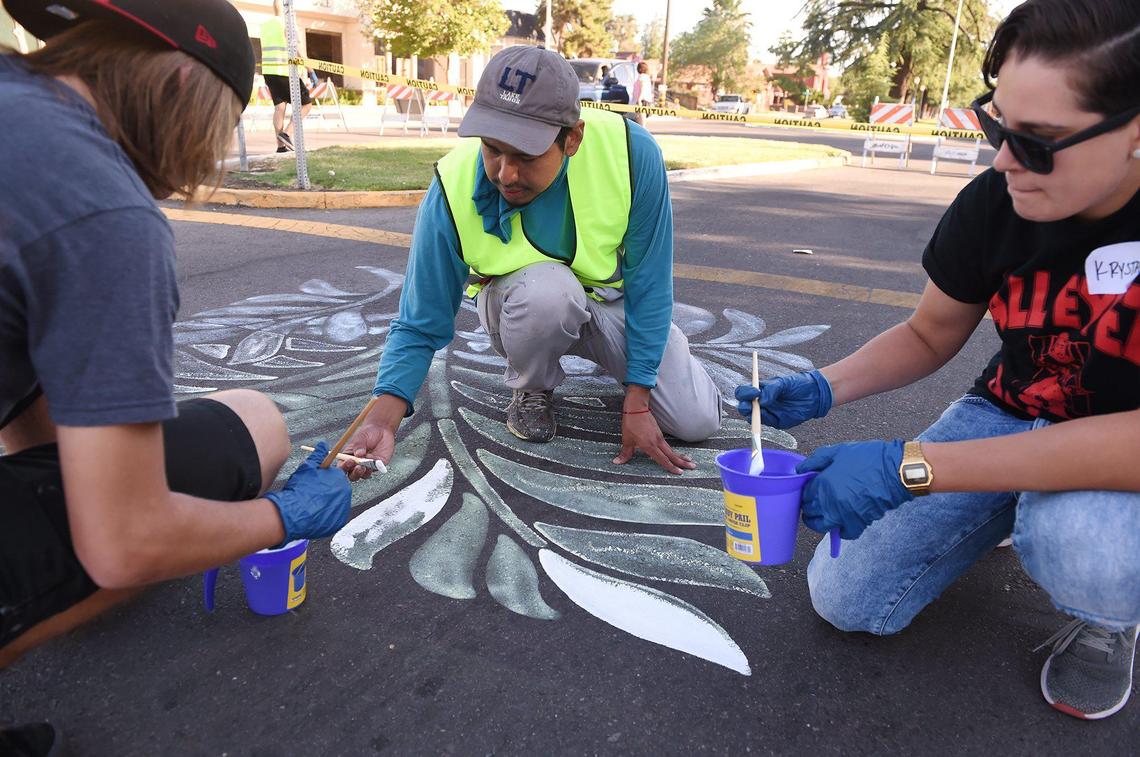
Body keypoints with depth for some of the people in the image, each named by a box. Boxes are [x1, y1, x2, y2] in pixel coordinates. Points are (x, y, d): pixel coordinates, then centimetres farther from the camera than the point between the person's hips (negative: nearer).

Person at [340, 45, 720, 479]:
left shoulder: (631, 151, -31)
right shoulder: (453, 191, -30)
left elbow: (649, 286, -20)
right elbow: (419, 327, -20)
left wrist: (636, 404, -19)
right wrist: (383, 419, -36)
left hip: (614, 300, 2)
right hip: (522, 306, -1)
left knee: (697, 421, -9)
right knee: (548, 289, -39)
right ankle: (531, 389, -3)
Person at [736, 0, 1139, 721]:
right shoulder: (993, 203, -13)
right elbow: (928, 336, 3)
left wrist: (911, 467, -38)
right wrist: (822, 388, -16)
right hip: (1010, 421, 4)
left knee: (1080, 537, -39)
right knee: (846, 599, -4)